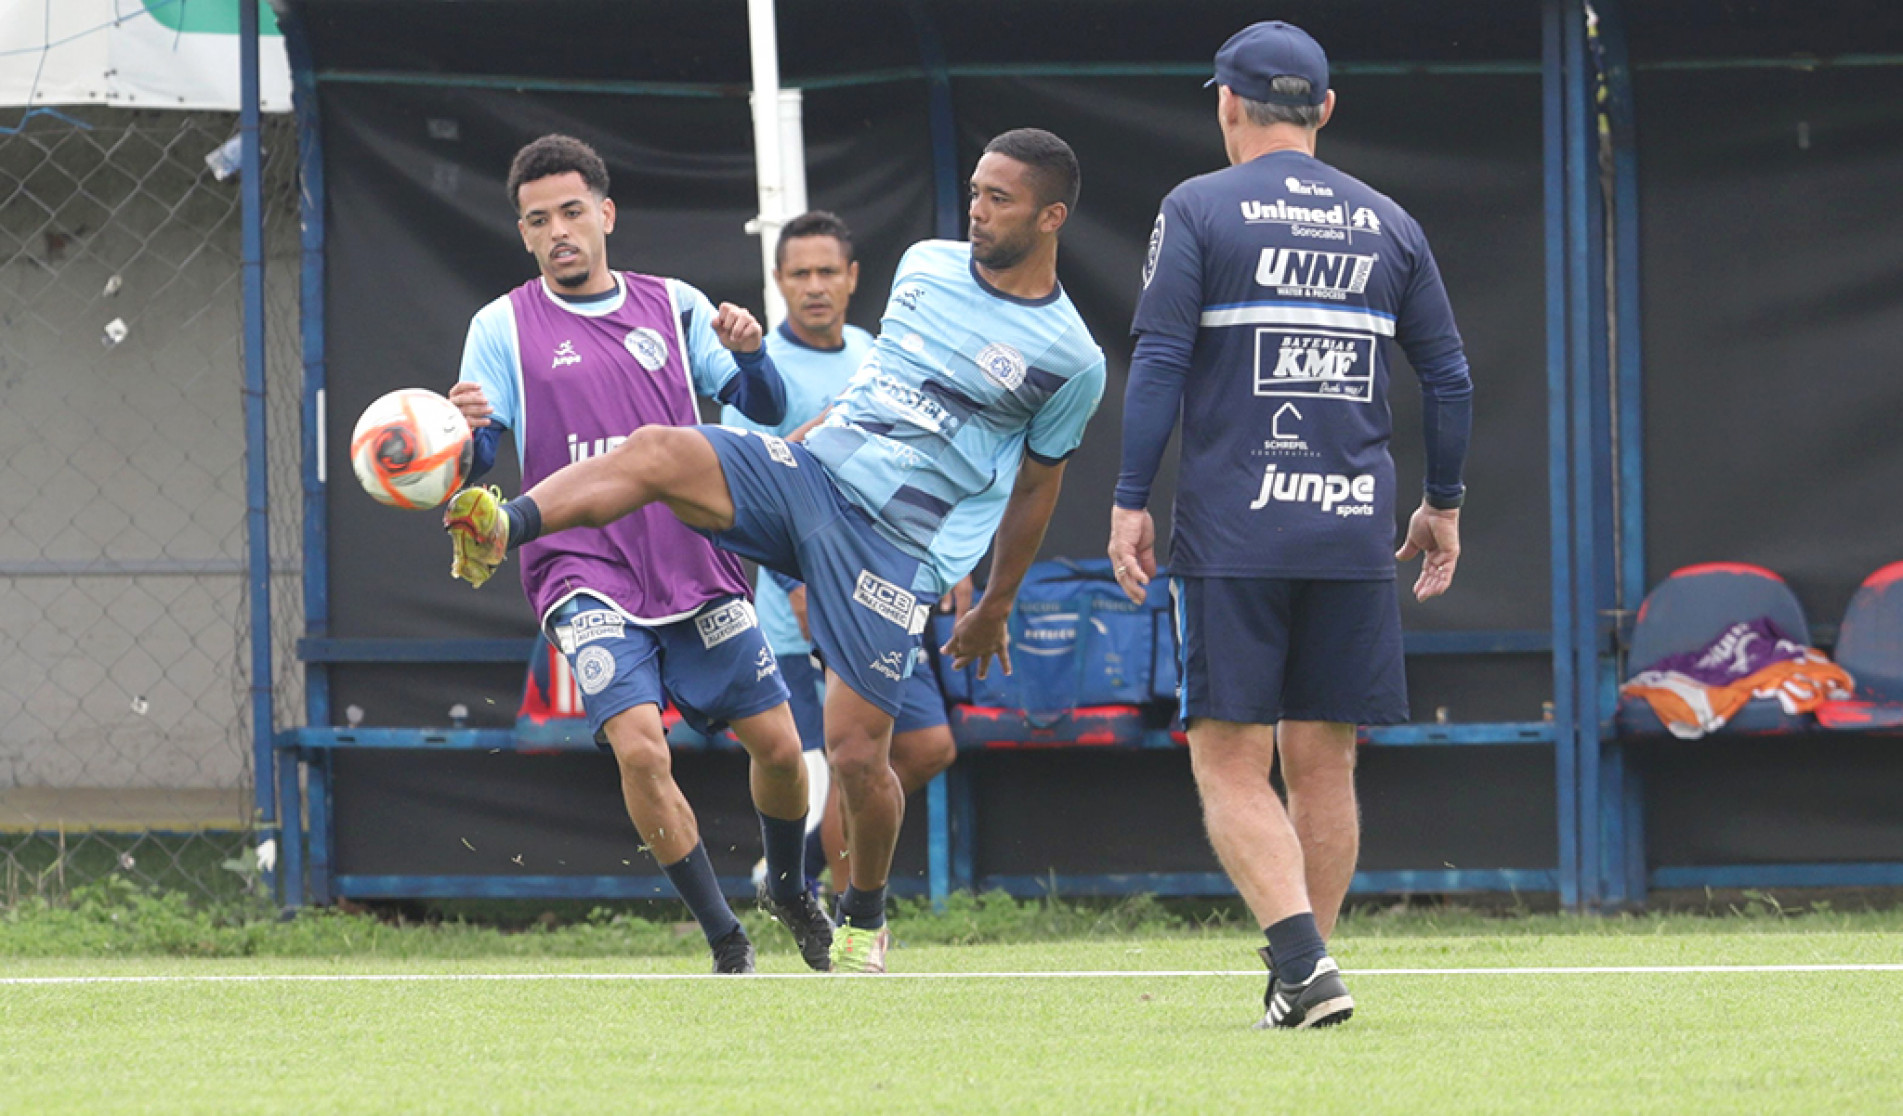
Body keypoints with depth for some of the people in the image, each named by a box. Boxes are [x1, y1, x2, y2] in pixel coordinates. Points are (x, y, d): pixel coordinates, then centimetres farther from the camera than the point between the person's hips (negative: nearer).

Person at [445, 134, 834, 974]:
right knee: (639, 747, -22)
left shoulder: (673, 306, 9)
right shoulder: (503, 328, 3)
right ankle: (725, 941, -9)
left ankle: (788, 888, 34)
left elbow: (765, 410, 7)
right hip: (586, 580, -3)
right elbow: (474, 464, -3)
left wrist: (749, 353, -14)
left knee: (777, 745, 3)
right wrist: (463, 432, -26)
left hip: (696, 571, 3)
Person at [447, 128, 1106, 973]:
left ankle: (865, 918, 18)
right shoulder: (925, 264, 10)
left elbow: (1036, 484, 8)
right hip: (809, 469, 4)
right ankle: (504, 529, -43)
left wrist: (996, 607, 17)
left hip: (897, 546, -4)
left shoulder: (1071, 360, -4)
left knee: (856, 751, -8)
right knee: (658, 451, -25)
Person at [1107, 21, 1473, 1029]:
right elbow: (1448, 377, 13)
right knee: (1322, 764, 9)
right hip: (1353, 531, 4)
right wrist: (1443, 504, 23)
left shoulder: (1199, 211, 0)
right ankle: (1304, 979, 10)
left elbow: (1158, 365, -7)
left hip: (1231, 531, -4)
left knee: (1230, 764, -3)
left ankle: (1301, 957, -20)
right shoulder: (1386, 225, 11)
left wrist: (1130, 501, -4)